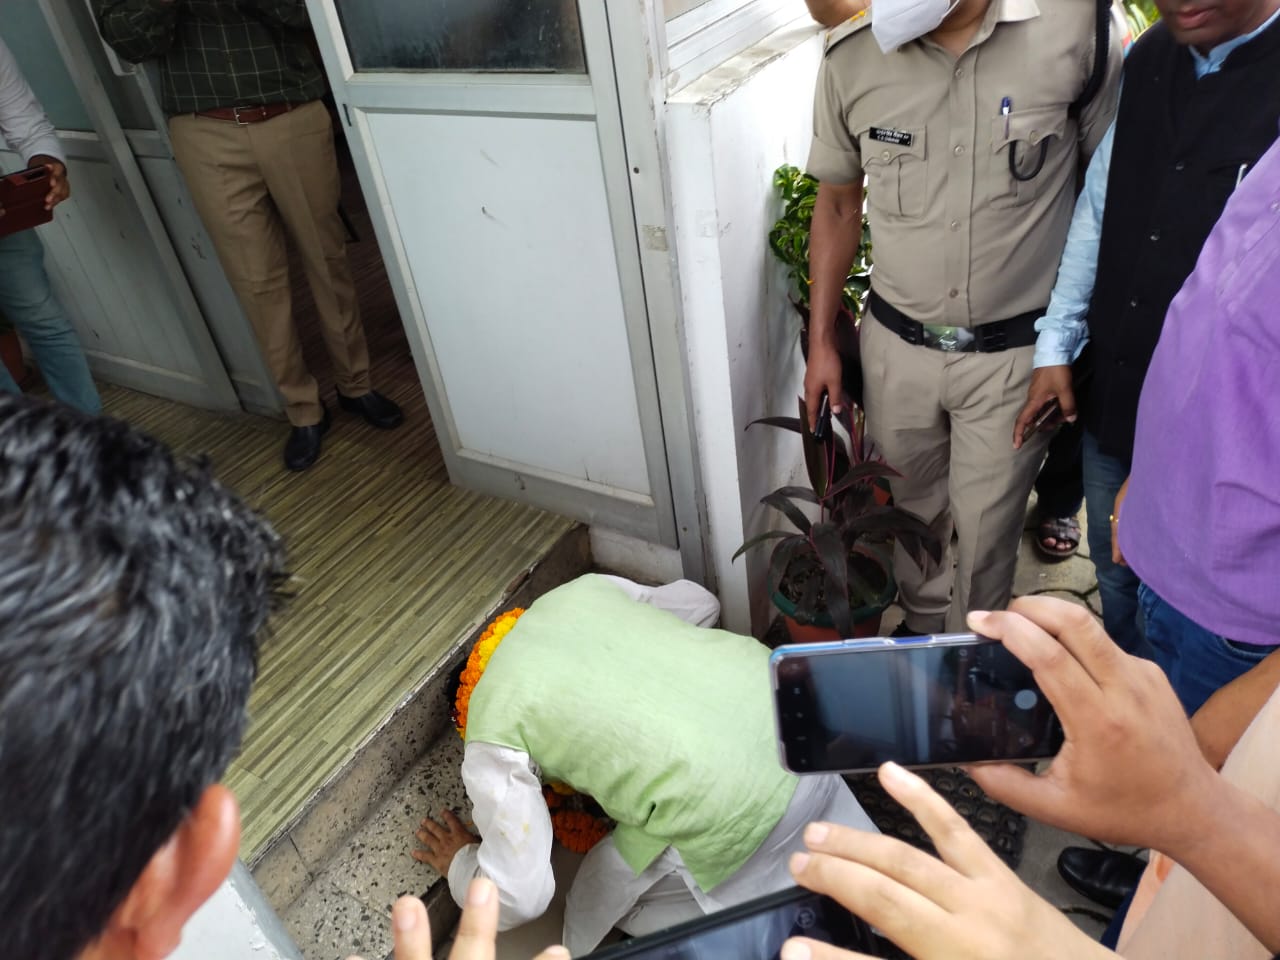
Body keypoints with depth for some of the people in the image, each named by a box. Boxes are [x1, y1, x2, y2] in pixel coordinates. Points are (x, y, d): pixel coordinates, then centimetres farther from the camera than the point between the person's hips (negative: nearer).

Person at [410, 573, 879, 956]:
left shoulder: (491, 736, 1)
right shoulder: (579, 590, 17)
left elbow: (518, 895, 2)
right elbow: (701, 603, 28)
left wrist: (460, 864, 23)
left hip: (733, 814, -6)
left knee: (599, 904, 19)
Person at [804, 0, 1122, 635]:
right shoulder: (851, 56, -7)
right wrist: (821, 341, 6)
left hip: (1015, 351, -2)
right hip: (896, 345, 2)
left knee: (986, 526, 11)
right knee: (911, 506, 20)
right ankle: (922, 627, 49)